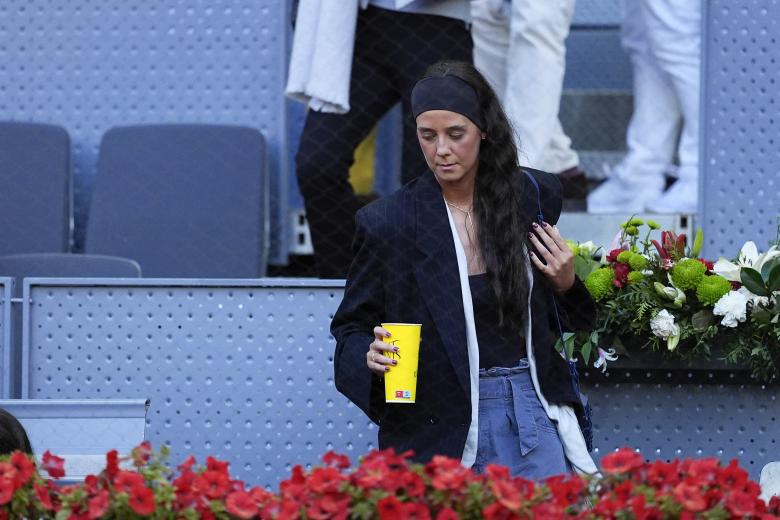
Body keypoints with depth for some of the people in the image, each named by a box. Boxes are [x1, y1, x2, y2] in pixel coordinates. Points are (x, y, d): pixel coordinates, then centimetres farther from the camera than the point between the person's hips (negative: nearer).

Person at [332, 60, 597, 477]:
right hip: (439, 427, -2)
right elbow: (351, 329, 2)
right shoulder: (388, 222, -6)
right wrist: (371, 355, -19)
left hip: (532, 408, 2)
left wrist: (565, 284, -4)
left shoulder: (536, 195, 3)